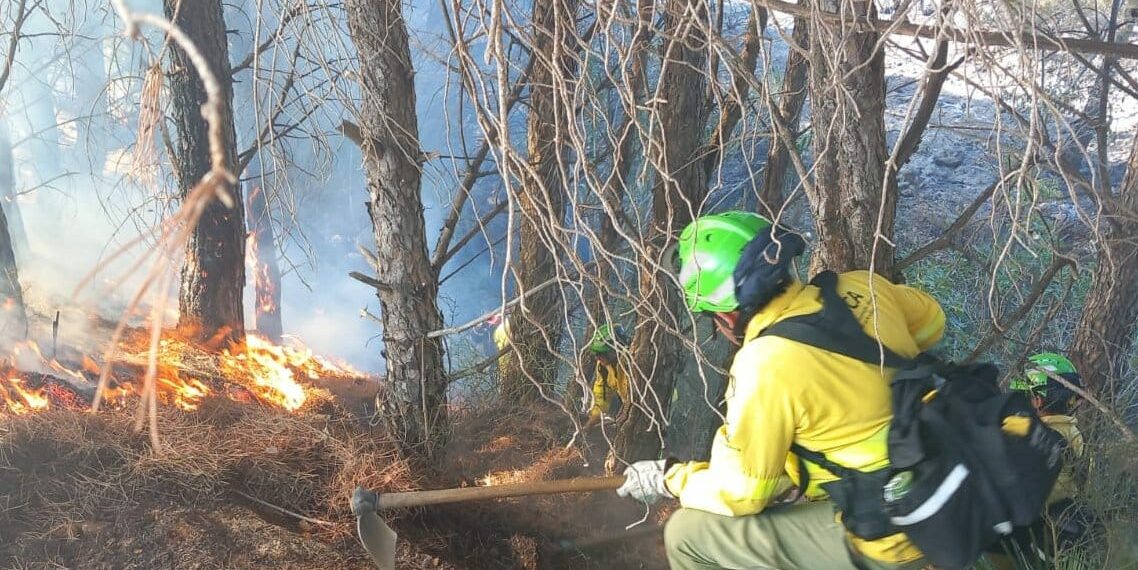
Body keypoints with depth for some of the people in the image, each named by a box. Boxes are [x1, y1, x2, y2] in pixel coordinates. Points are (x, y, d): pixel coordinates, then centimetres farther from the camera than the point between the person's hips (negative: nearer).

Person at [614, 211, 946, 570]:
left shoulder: (764, 365, -22)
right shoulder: (860, 286, -4)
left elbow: (740, 493, -11)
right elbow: (931, 321, 18)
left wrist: (668, 479, 5)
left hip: (888, 539, -8)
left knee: (687, 534, -3)